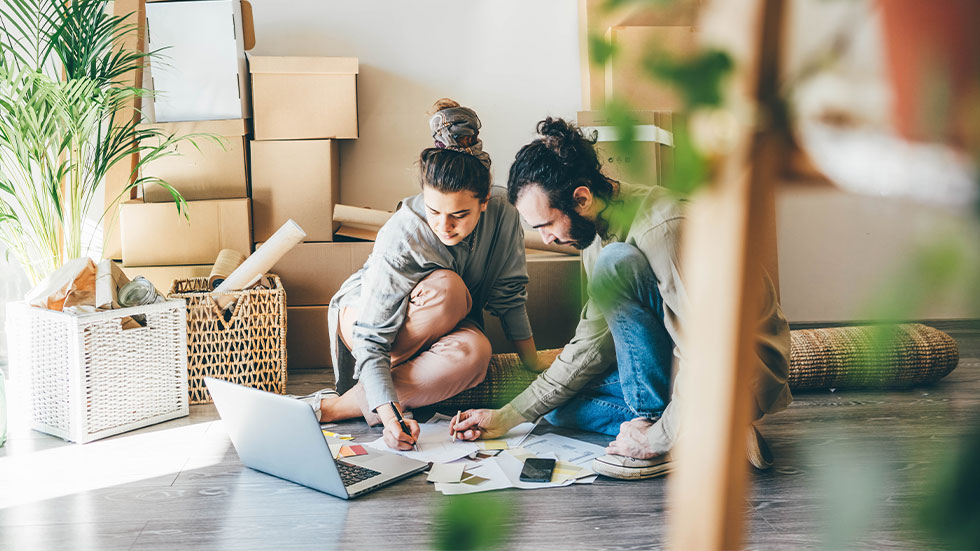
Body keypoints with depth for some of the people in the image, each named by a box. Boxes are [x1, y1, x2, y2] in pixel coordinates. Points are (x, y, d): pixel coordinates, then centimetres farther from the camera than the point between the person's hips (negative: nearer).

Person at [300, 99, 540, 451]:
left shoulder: (503, 217, -22)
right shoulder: (401, 237, -32)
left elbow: (509, 297, -7)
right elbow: (371, 339, -34)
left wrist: (535, 371, -4)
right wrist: (389, 413, -48)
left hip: (445, 326, 4)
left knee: (473, 353, -35)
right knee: (448, 288, -36)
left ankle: (333, 407, -27)